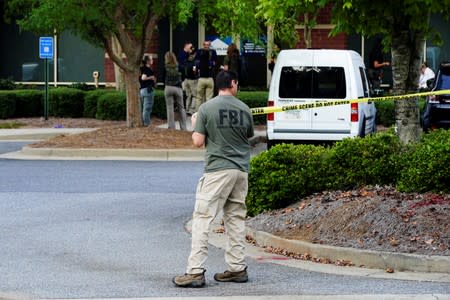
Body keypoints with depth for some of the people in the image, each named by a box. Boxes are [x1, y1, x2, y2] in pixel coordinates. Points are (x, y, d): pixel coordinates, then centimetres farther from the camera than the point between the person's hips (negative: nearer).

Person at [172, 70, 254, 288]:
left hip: (217, 170, -4)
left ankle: (195, 271, -12)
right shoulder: (244, 109, 5)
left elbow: (198, 142, -6)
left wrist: (194, 124, 13)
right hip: (241, 170, 5)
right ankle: (237, 268, 15)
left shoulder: (207, 108, -6)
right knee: (236, 218, 13)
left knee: (202, 218, -6)